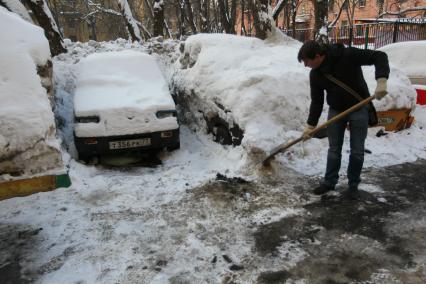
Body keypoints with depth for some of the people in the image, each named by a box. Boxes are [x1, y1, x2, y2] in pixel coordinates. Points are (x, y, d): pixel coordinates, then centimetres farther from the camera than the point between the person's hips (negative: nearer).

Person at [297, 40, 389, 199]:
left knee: (357, 151, 3)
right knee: (334, 149, 8)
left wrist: (381, 81, -38)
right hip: (335, 110, 4)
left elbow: (379, 57, -22)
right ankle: (329, 182, 22)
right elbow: (316, 101, -1)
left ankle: (353, 185, 19)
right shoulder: (315, 74, -8)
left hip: (359, 108, -3)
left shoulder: (347, 55, -23)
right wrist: (310, 125, -3)